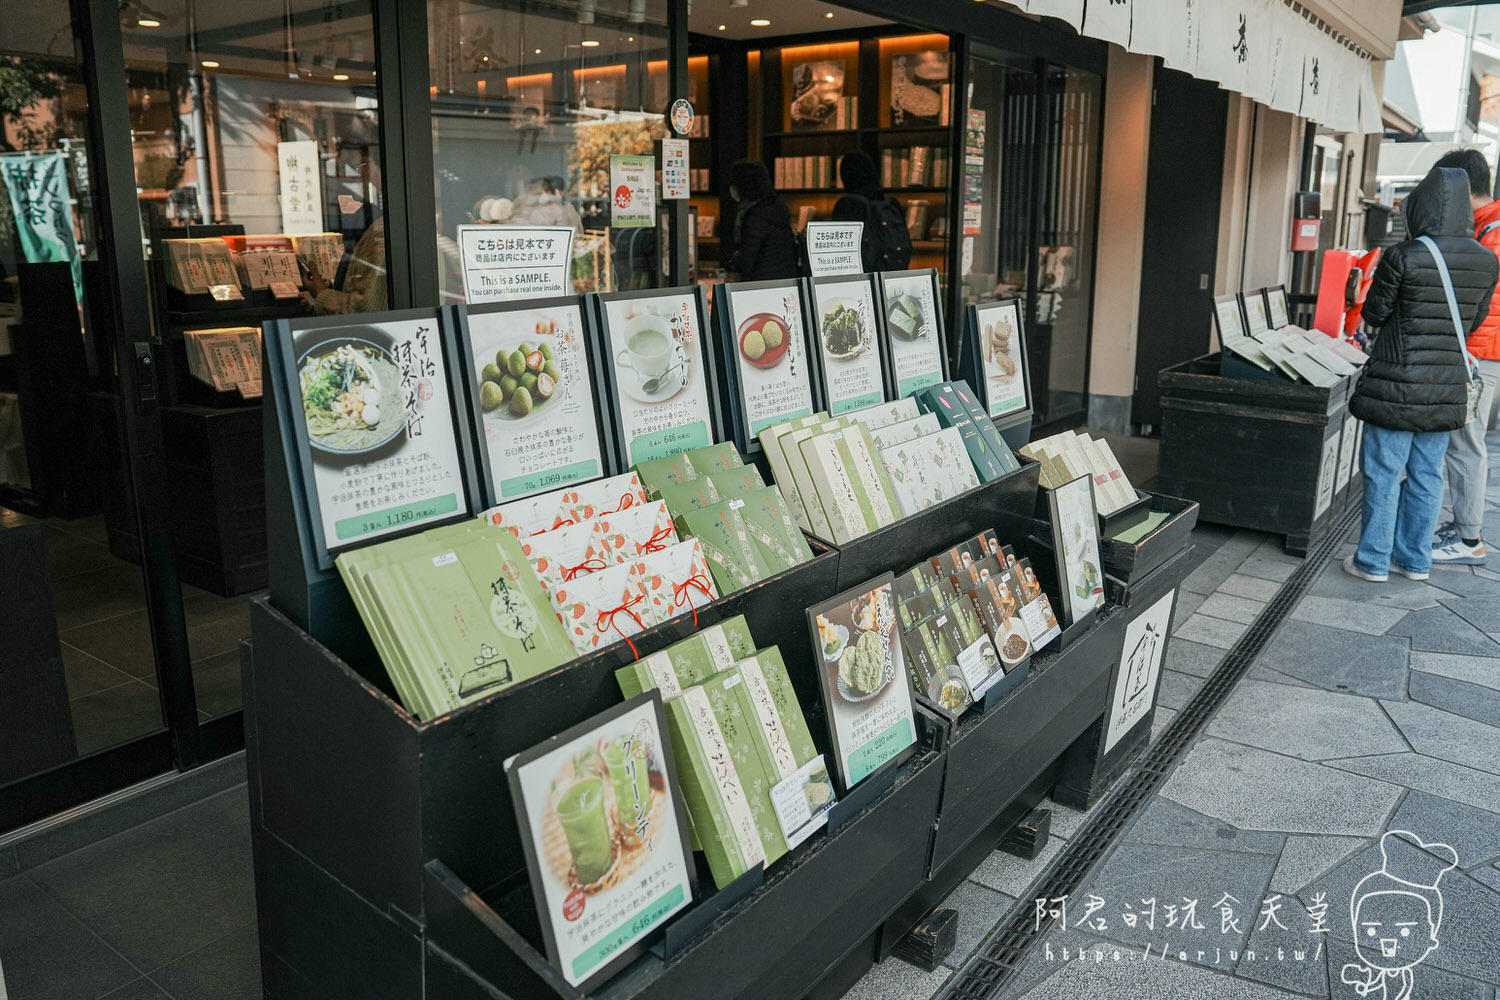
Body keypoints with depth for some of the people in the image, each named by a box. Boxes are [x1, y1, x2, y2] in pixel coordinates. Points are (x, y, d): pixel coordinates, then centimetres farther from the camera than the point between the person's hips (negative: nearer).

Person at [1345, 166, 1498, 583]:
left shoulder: (1402, 257, -16)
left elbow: (1374, 314, -5)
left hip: (1397, 385, -5)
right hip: (1448, 389, 5)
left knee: (1384, 473, 3)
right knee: (1427, 475, 13)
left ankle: (1373, 561, 10)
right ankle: (1415, 559, 23)